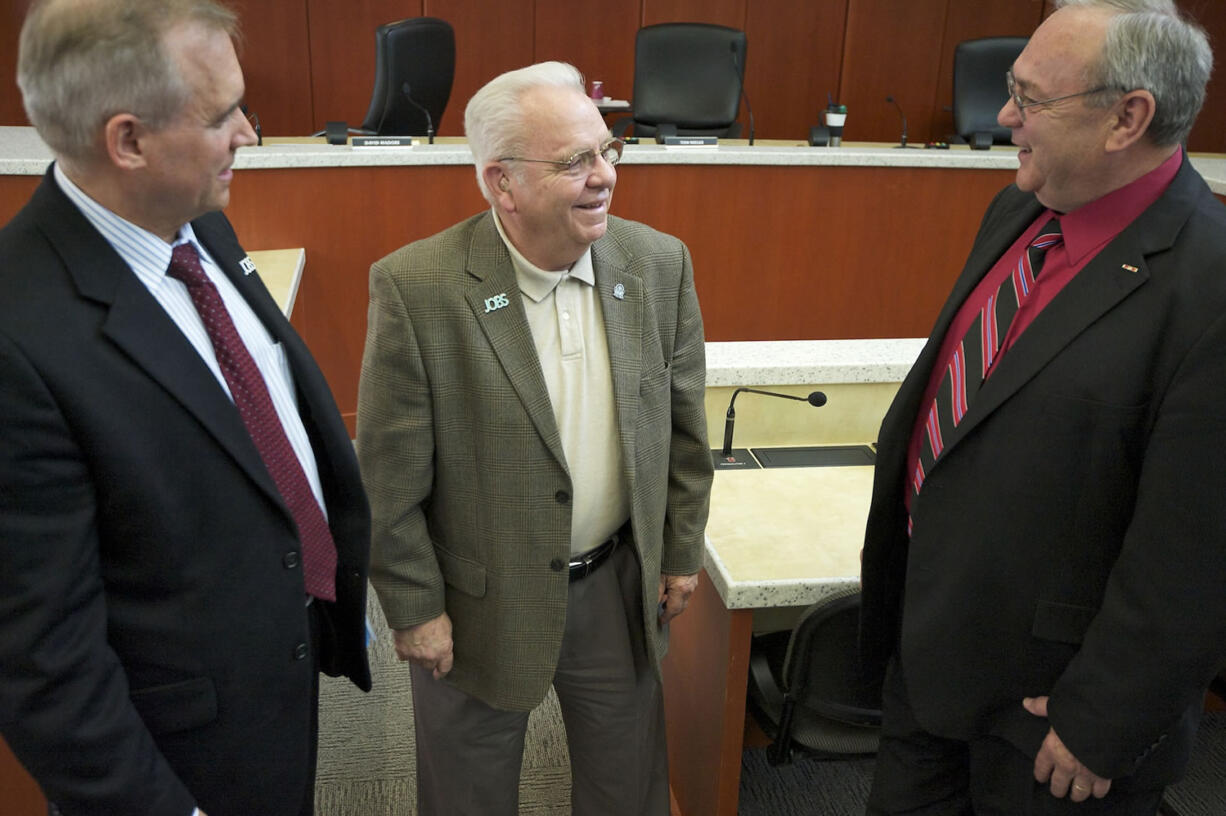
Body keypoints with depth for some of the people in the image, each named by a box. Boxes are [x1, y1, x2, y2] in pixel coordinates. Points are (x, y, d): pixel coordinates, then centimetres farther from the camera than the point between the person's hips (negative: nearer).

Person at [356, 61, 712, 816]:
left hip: (621, 585, 3)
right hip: (480, 601, -3)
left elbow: (683, 426, 2)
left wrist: (682, 551, 7)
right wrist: (414, 607, -8)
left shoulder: (660, 264, -9)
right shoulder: (416, 288, -22)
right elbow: (391, 476, -14)